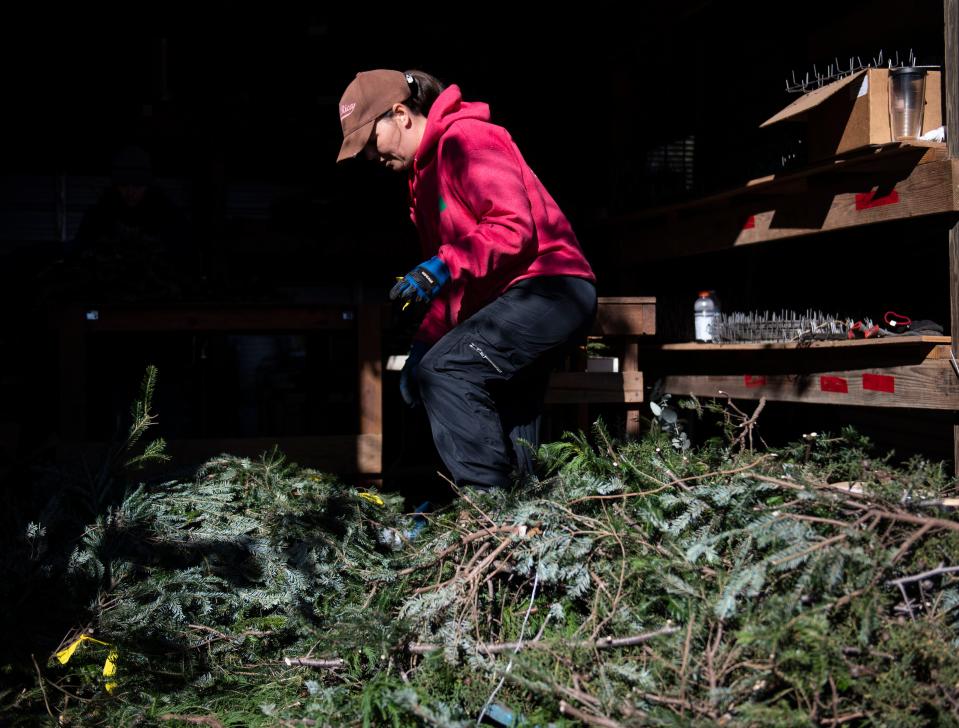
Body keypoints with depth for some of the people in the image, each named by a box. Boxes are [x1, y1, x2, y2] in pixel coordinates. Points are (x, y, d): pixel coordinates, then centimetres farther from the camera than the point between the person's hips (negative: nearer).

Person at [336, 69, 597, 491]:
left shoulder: (465, 139, -9)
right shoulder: (423, 172, 22)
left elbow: (516, 227, -21)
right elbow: (452, 283, 22)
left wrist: (443, 266, -26)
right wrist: (422, 347, 14)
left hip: (548, 287, -11)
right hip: (518, 298, 11)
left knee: (445, 371, -21)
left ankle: (489, 500, -20)